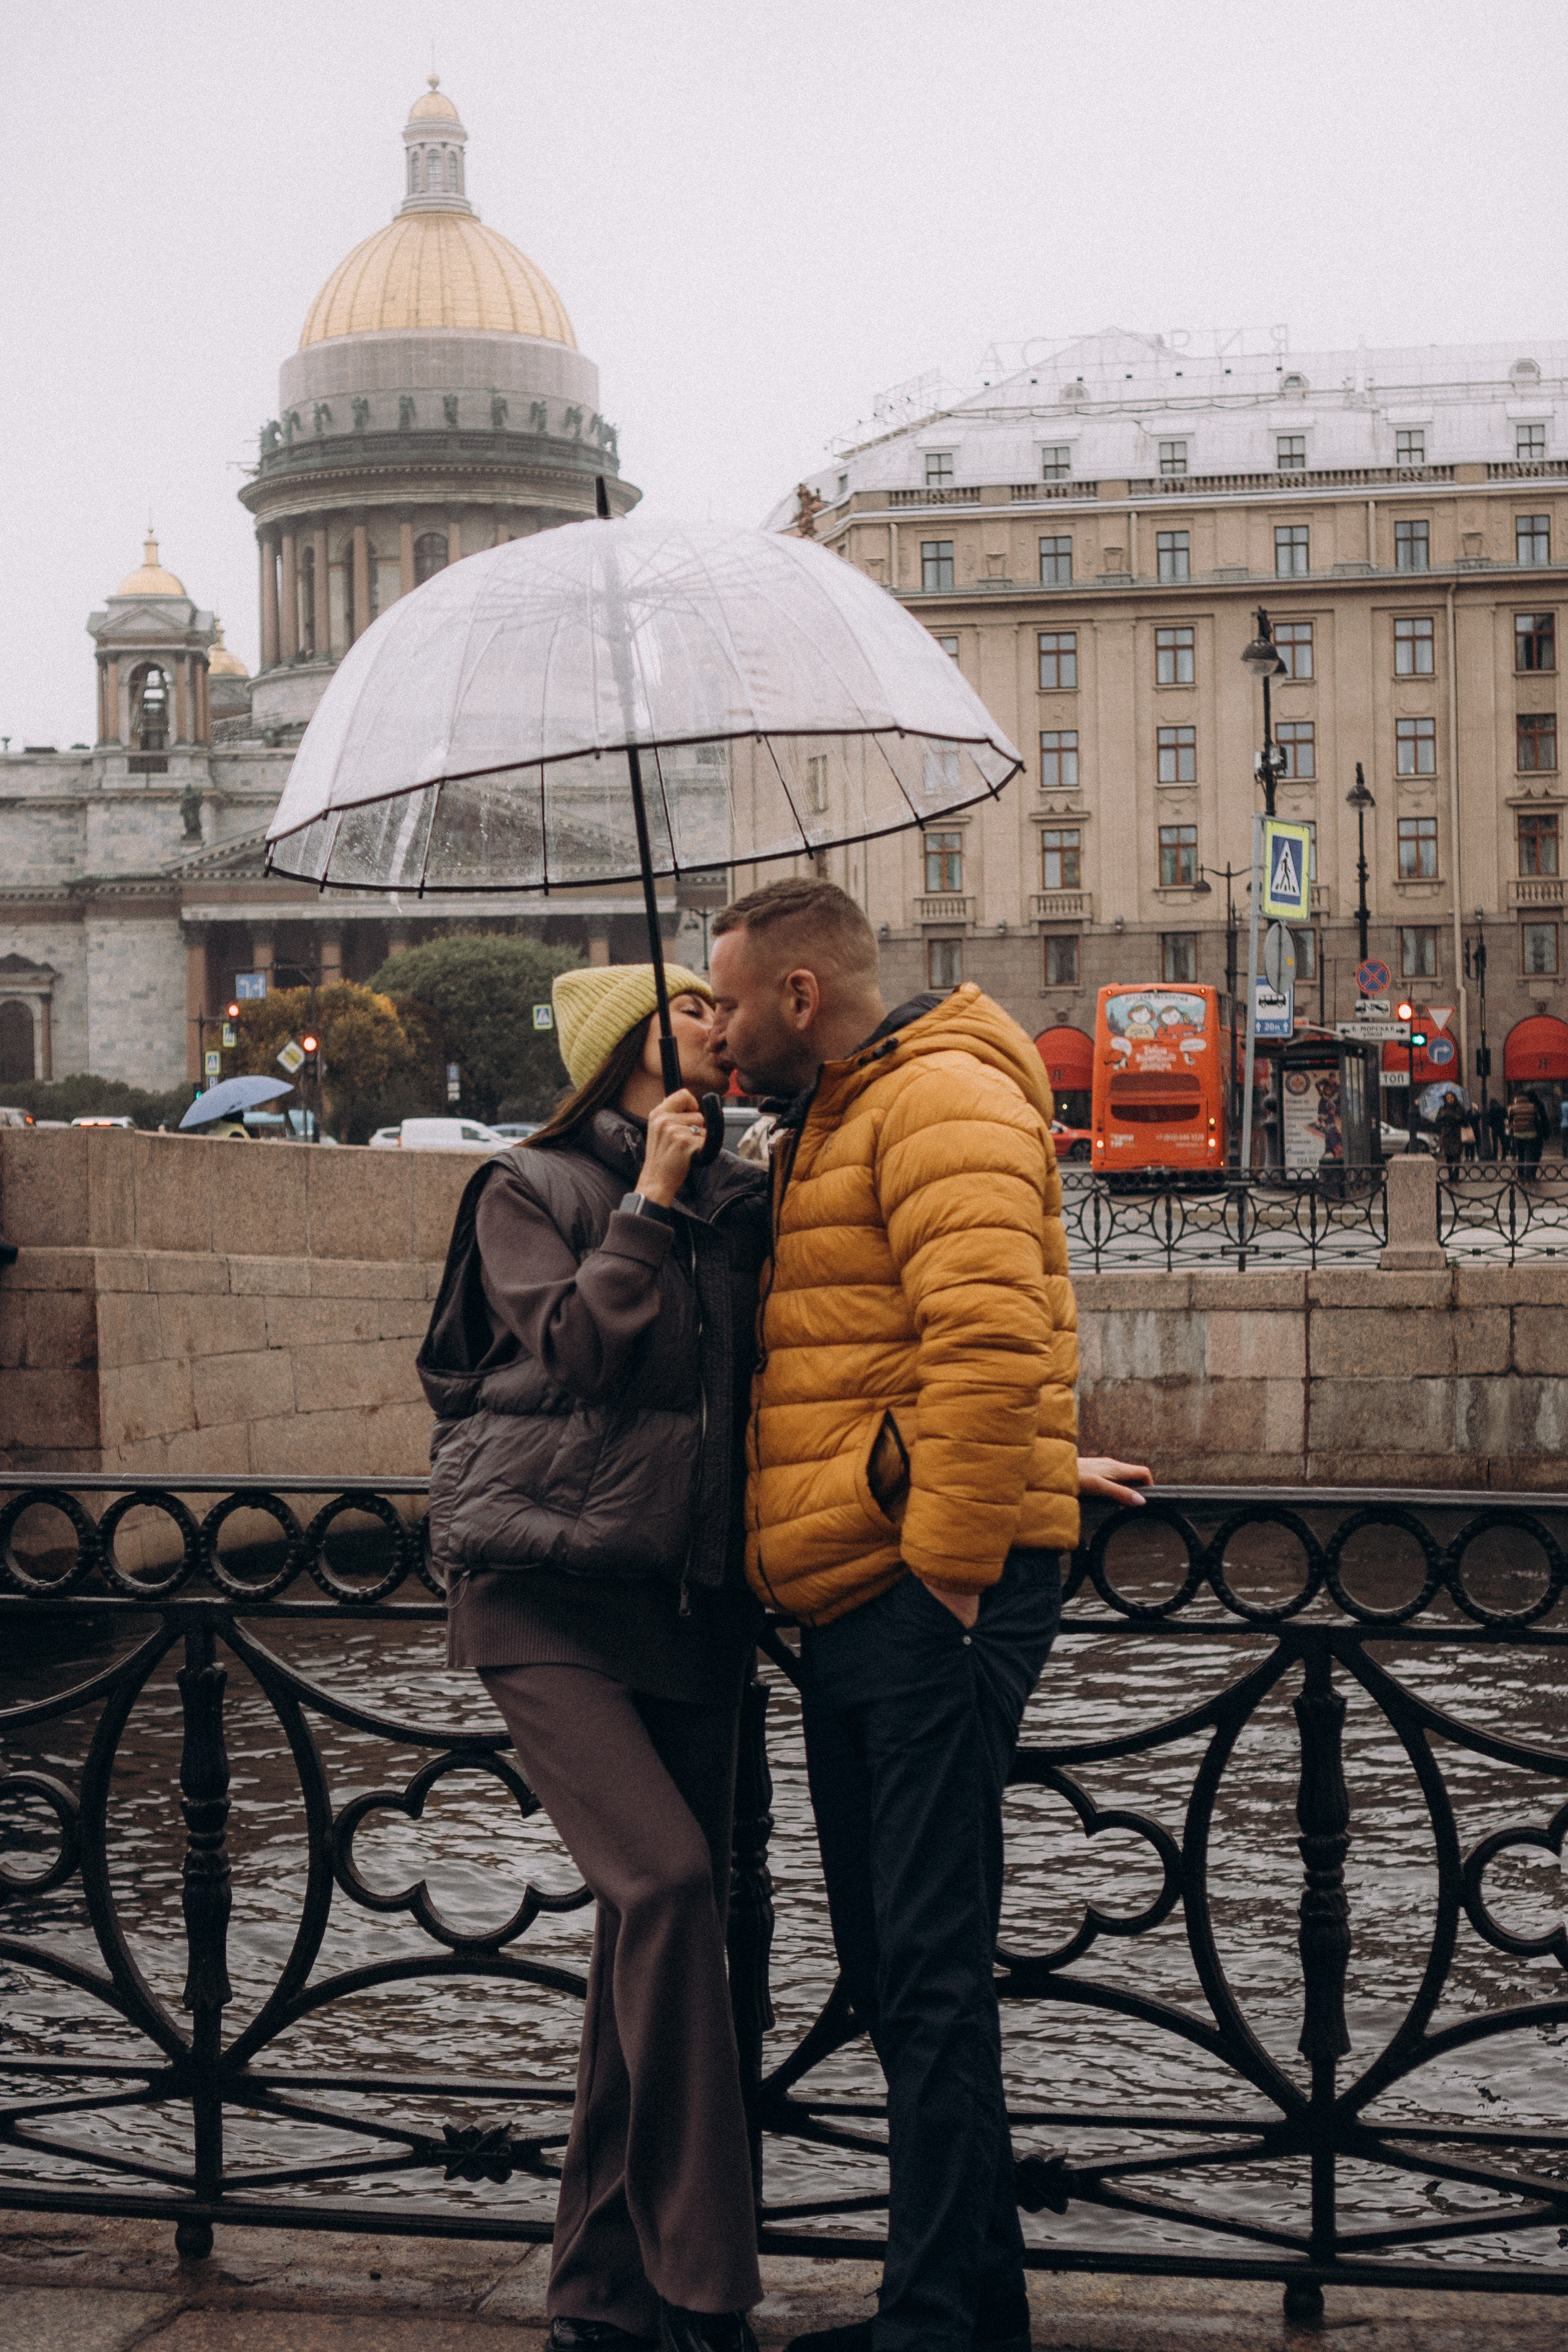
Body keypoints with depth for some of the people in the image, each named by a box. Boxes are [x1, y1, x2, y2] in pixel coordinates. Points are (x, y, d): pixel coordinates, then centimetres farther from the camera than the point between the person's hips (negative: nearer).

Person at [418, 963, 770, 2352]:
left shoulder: (740, 1204, 14)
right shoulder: (529, 1193, 2)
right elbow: (576, 1351, -12)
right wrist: (652, 1203, -7)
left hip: (692, 1603, 5)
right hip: (548, 1596, -5)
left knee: (657, 1921, 5)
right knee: (666, 1881, -20)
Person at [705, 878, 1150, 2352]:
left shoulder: (940, 1098, -10)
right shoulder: (824, 1131, 24)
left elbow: (987, 1339, -23)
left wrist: (950, 1560, -21)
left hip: (931, 1603, -10)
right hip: (850, 1605, 10)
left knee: (931, 1975, -9)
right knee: (891, 1972, 13)